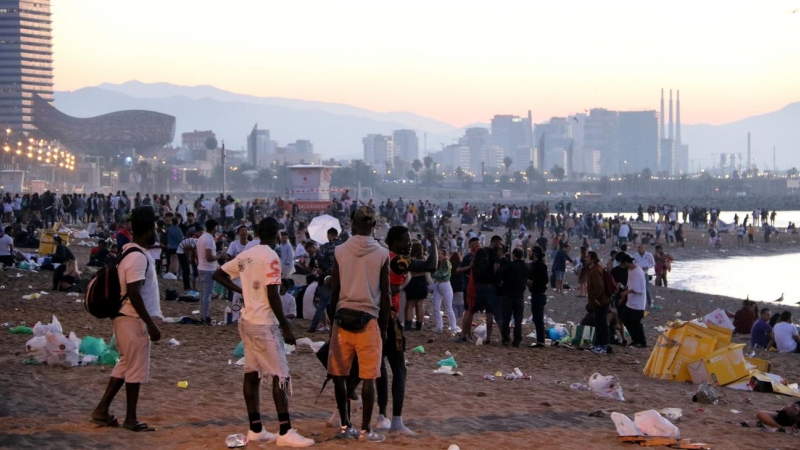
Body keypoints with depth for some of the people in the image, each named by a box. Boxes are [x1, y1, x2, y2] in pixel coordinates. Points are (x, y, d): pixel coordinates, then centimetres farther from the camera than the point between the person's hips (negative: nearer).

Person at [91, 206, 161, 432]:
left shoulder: (128, 251, 12)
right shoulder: (138, 257, -20)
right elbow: (134, 294, -24)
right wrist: (151, 324, -22)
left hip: (126, 318, 10)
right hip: (134, 319, -10)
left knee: (125, 365, 17)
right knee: (136, 369, 0)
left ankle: (102, 410, 19)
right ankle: (131, 419, 8)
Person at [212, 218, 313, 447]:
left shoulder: (245, 255, 9)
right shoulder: (271, 257, -14)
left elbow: (218, 274, 17)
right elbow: (272, 295, -19)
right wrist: (285, 326, -15)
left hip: (247, 321, 8)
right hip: (264, 324, -8)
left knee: (252, 374, 10)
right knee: (280, 375, -5)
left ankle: (255, 429, 13)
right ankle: (285, 432, -8)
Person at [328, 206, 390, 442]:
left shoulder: (340, 251, 0)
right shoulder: (382, 254, -3)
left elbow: (334, 291, 3)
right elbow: (385, 296, 0)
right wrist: (384, 326, 10)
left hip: (343, 317, 1)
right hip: (368, 319, -1)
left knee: (339, 375, 12)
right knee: (368, 377, 3)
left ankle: (345, 426, 16)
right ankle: (365, 430, 4)